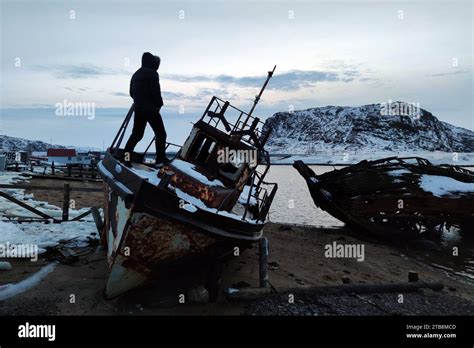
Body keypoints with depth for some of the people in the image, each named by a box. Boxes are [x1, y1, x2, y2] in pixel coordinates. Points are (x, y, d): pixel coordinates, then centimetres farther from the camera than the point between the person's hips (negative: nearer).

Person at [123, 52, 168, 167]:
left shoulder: (136, 74, 17)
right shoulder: (152, 73, -9)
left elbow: (131, 92, 19)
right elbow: (156, 91, -18)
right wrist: (159, 103, -3)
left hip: (138, 109, 8)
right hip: (151, 109, -8)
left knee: (136, 134, 14)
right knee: (160, 134, 2)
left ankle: (127, 155, 4)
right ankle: (160, 159, 2)